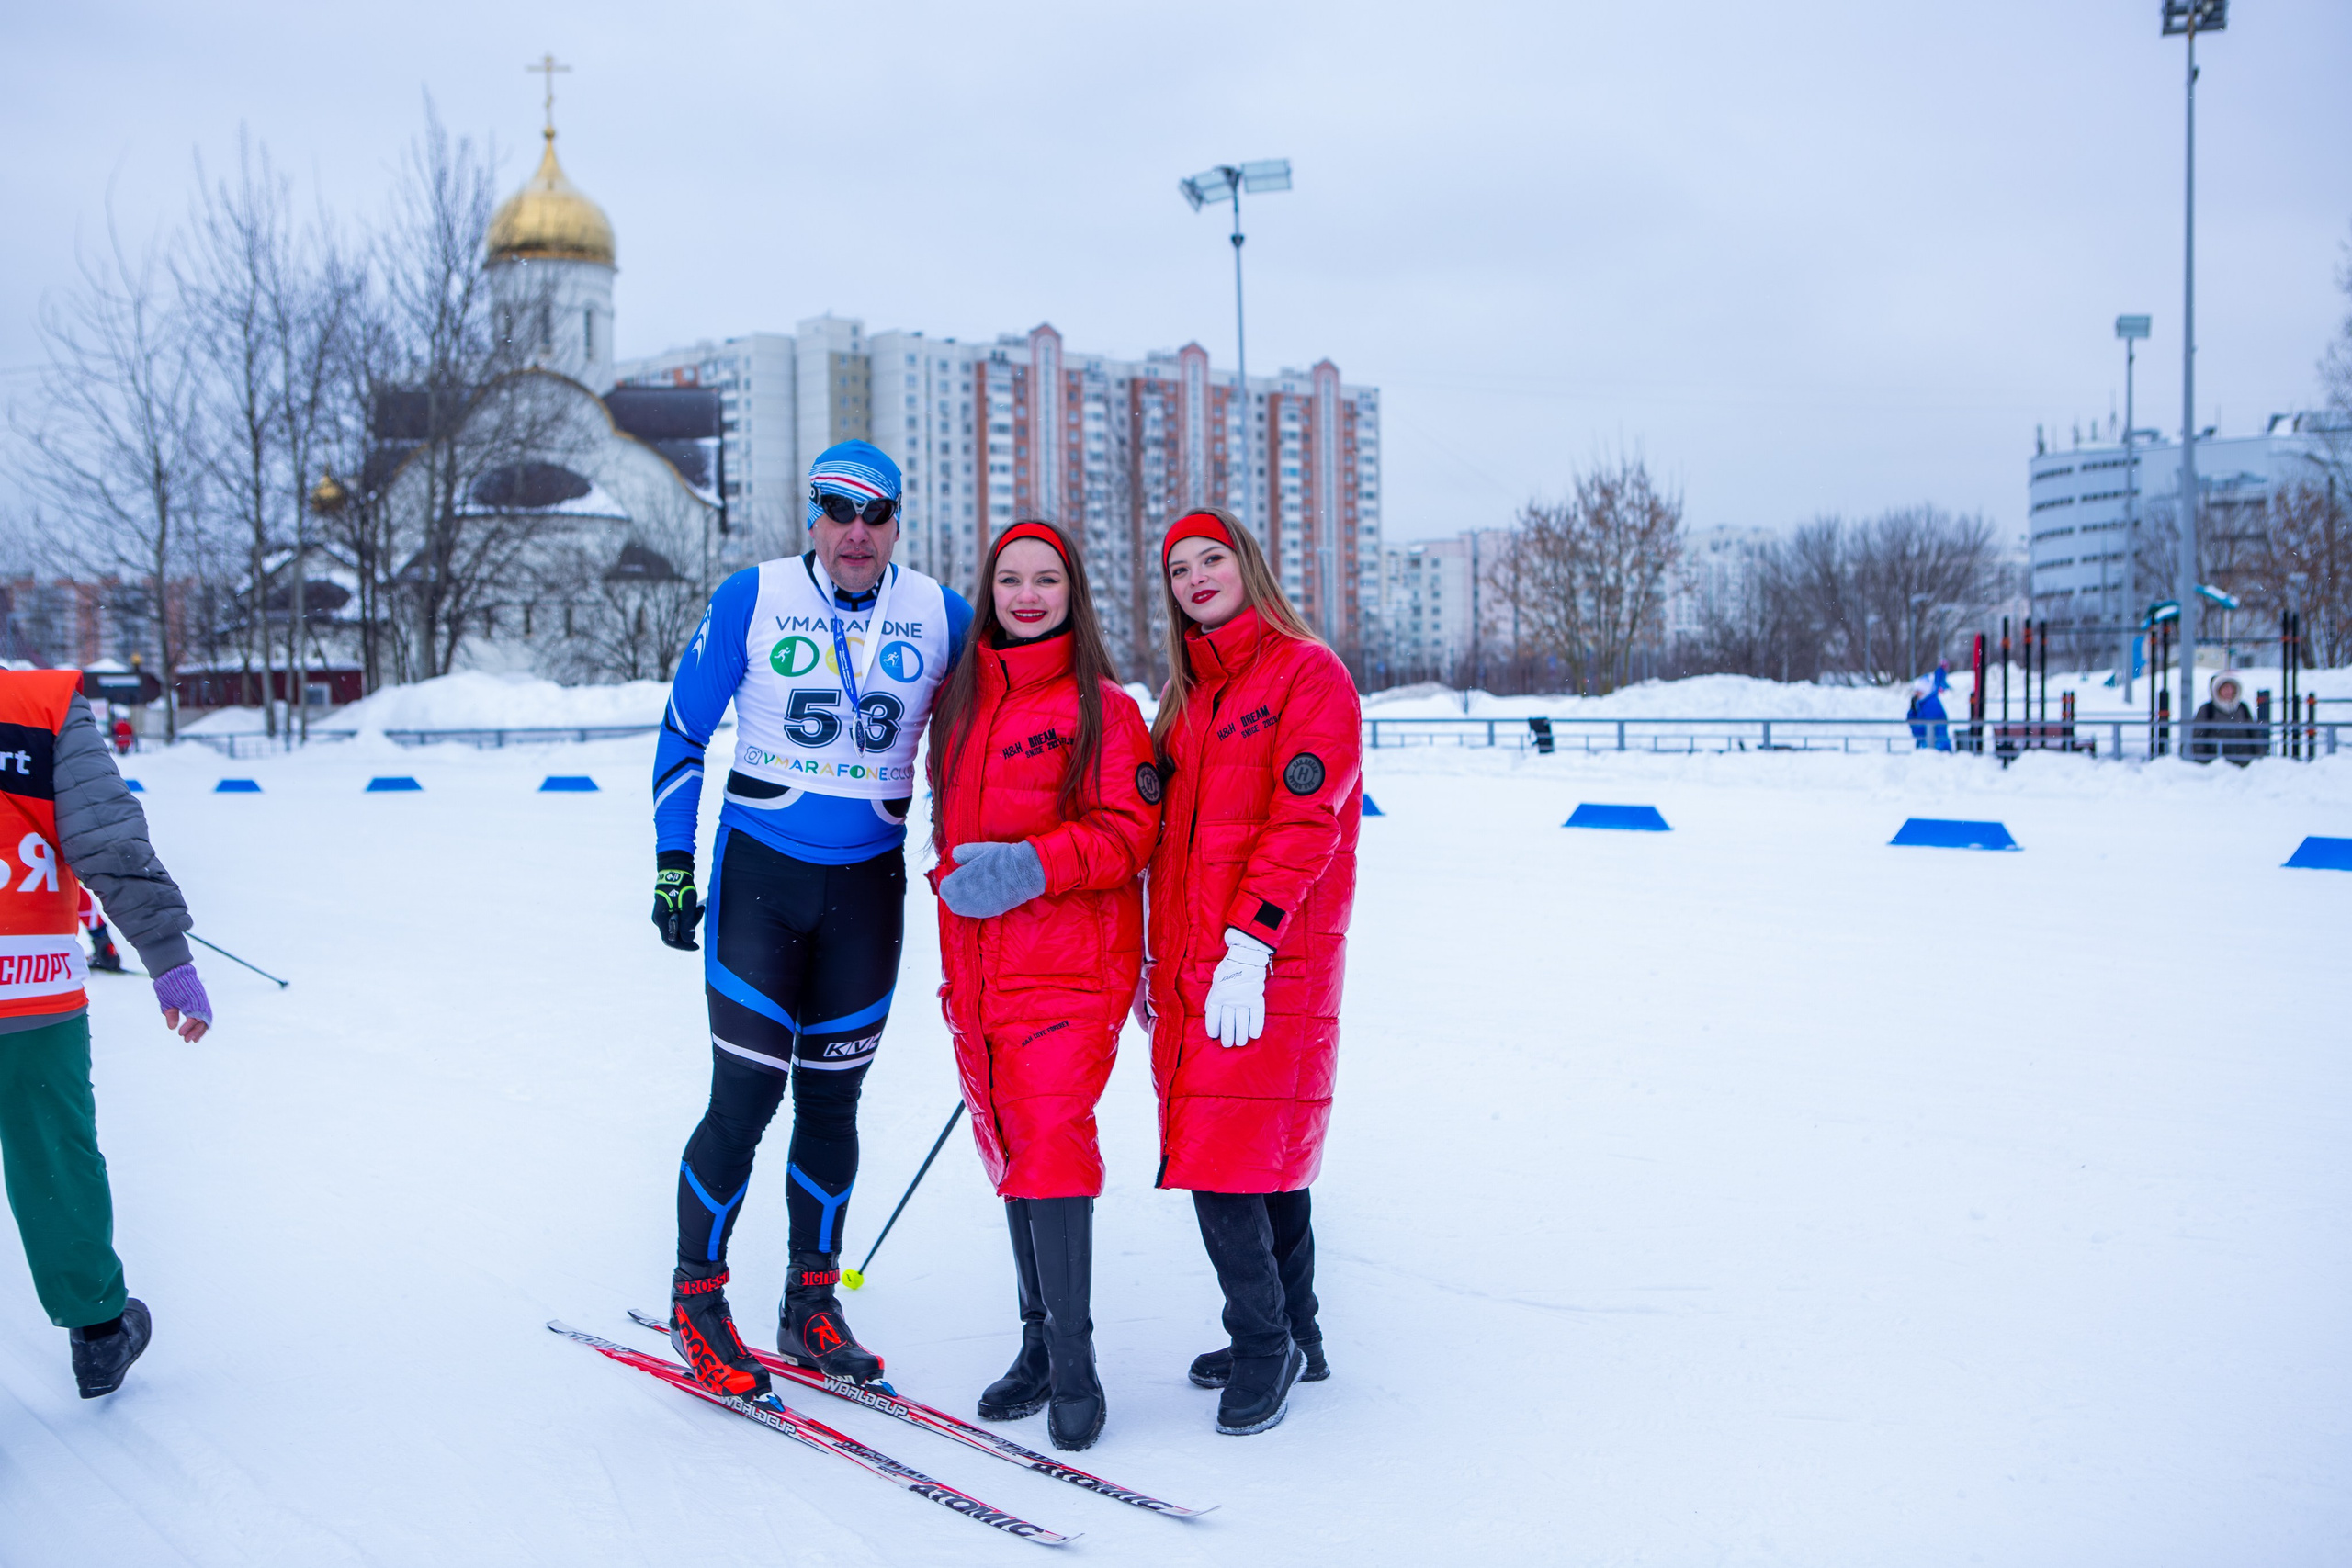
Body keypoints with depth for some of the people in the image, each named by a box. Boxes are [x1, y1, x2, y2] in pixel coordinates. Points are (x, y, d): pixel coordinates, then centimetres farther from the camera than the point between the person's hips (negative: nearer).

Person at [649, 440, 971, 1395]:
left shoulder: (939, 615, 0)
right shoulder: (752, 599, -5)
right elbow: (683, 730, 2)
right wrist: (673, 860, -1)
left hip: (869, 884, 2)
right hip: (759, 875, -2)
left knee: (833, 1100, 9)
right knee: (746, 1095, -5)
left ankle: (811, 1305, 23)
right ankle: (695, 1298, 14)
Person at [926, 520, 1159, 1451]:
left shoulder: (1104, 708, -4)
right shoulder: (958, 701, 13)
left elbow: (1131, 831, -10)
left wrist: (1028, 867, -21)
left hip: (1069, 960, -6)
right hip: (976, 961, 6)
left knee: (1052, 1142, -13)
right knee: (1010, 1149, 9)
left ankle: (1073, 1363, -4)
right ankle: (1039, 1343, 20)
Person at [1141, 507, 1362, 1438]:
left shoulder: (1308, 673, -5)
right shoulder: (1188, 698, 18)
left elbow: (1303, 820, -15)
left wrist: (1249, 943, -21)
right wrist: (1158, 959, 17)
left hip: (1266, 964, -7)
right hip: (1191, 964, 7)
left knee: (1225, 1158, -10)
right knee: (1270, 1154, 13)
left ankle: (1264, 1343, 5)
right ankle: (1293, 1340, 23)